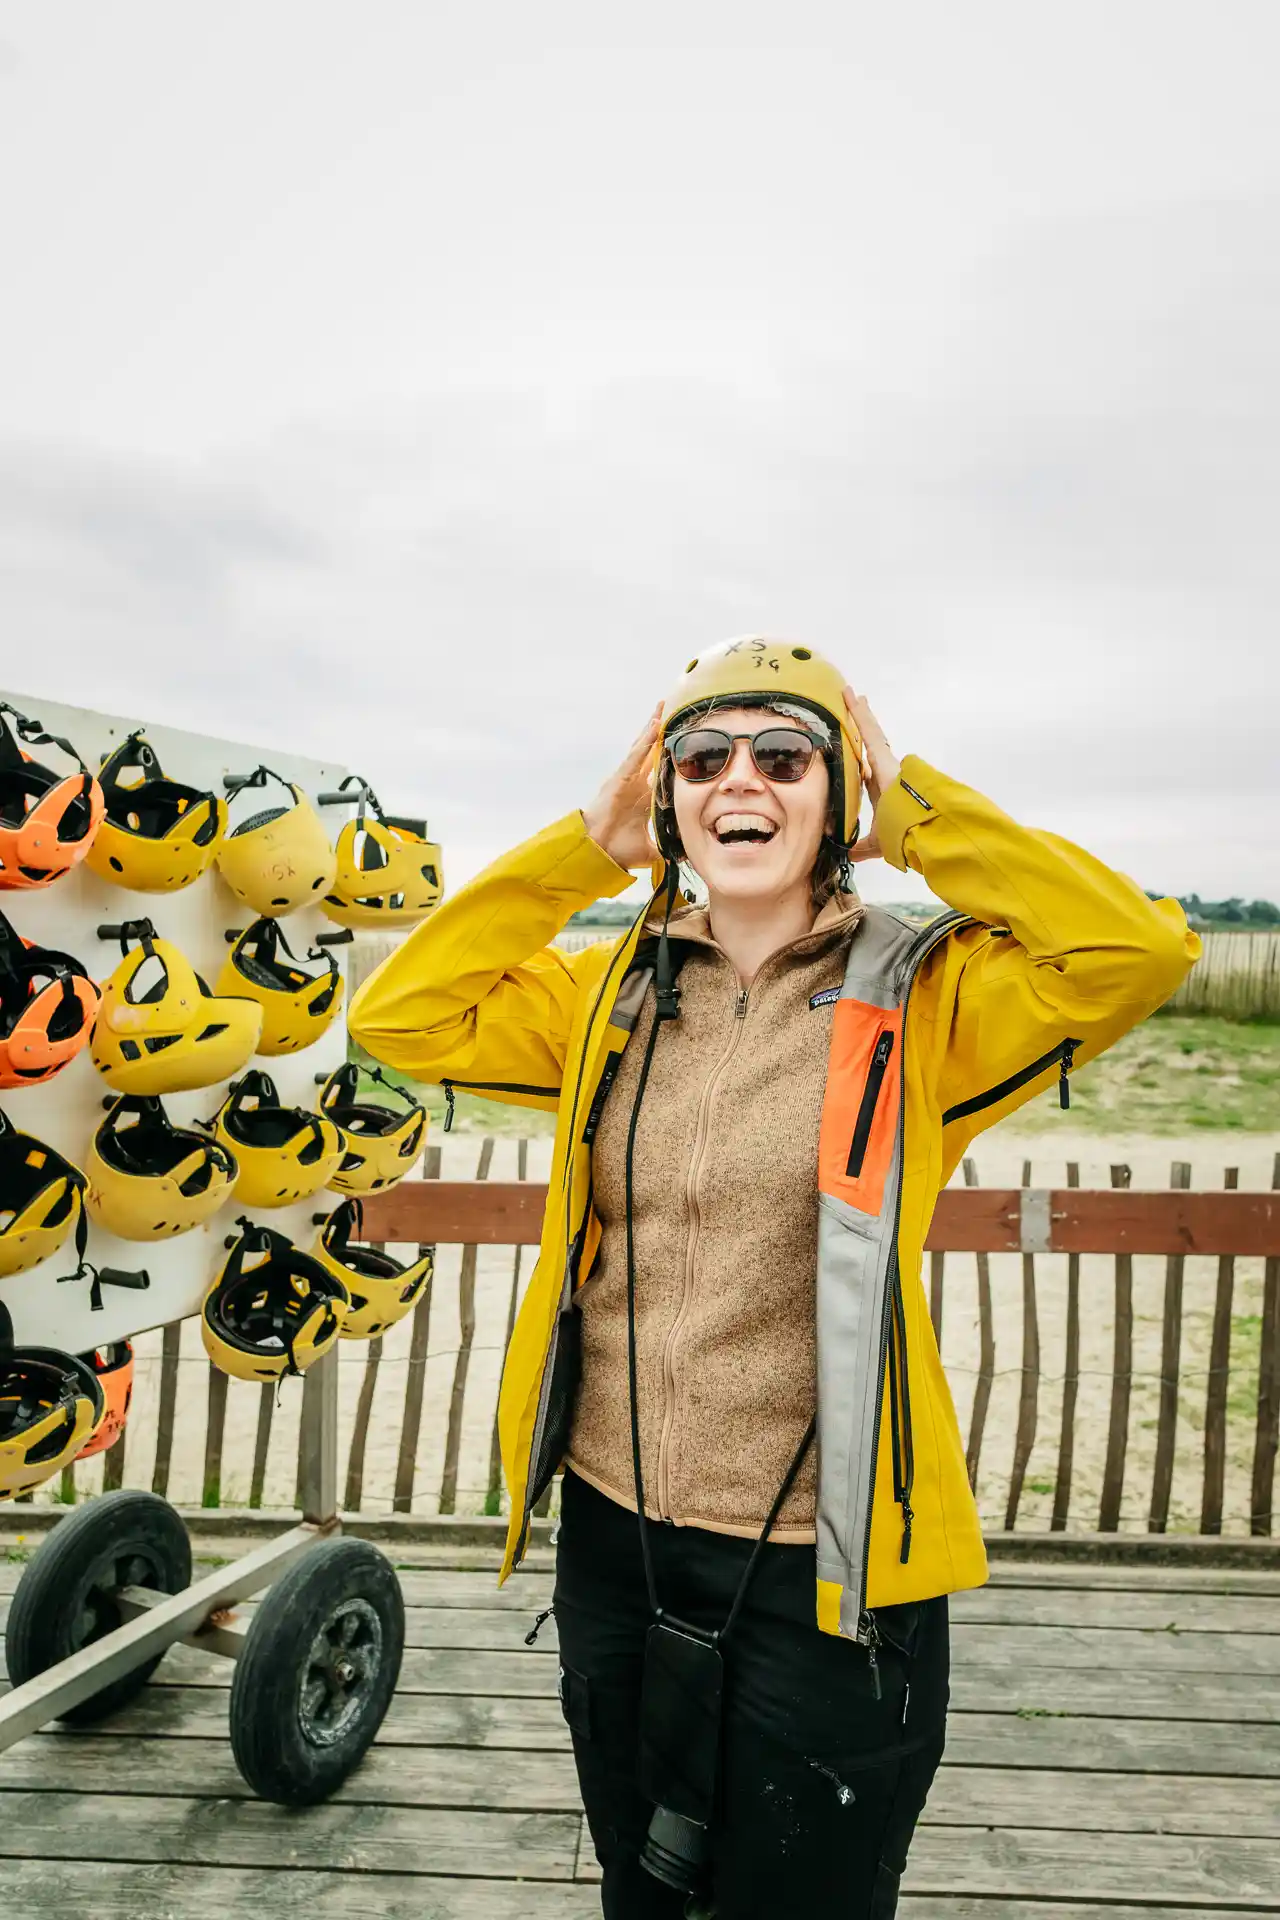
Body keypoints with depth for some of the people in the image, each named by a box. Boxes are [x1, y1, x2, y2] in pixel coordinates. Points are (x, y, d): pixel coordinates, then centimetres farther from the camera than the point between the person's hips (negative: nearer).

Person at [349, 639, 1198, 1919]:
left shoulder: (922, 997, -10)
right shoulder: (612, 995, 1)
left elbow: (1139, 952, -24)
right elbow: (397, 1017, -4)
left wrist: (913, 809, -15)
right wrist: (593, 844, -6)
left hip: (825, 1581, -3)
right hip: (615, 1547, 4)